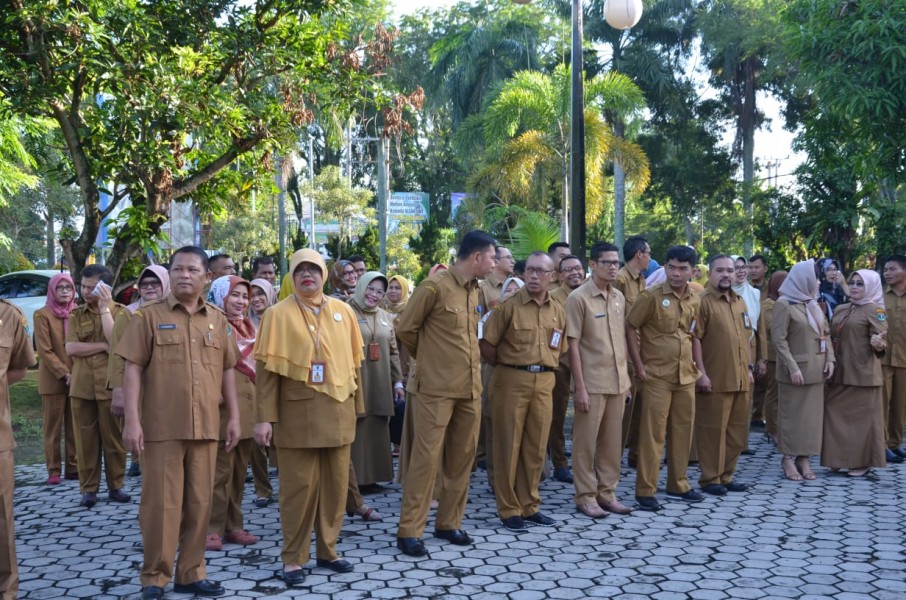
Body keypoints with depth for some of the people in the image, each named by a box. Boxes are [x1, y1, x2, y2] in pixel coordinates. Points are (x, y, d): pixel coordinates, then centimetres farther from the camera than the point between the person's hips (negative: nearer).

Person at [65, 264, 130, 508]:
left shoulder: (120, 312, 0)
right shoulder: (76, 315, 8)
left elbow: (116, 341, -17)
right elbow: (71, 348, -5)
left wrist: (104, 307, -15)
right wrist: (103, 346, -13)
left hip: (111, 386, -2)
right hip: (82, 386, 2)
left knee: (113, 438, 5)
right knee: (85, 439, 6)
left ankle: (115, 486, 16)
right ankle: (88, 488, 14)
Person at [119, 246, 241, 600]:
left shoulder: (218, 321, 10)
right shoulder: (150, 316, -1)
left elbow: (227, 371, 15)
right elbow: (133, 369, -4)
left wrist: (234, 417, 10)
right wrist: (132, 420, -12)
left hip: (205, 427, 4)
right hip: (161, 427, -3)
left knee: (199, 502, 9)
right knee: (161, 502, 0)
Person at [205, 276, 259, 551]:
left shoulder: (250, 328, 15)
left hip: (248, 406, 7)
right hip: (224, 405, -7)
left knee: (239, 471, 11)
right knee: (220, 471, -5)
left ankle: (233, 526, 19)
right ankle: (212, 529, 2)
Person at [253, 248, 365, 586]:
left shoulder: (343, 311, 8)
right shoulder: (278, 314, -3)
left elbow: (352, 362, 12)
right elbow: (267, 368, -6)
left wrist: (356, 407, 11)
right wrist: (265, 417, -11)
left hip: (337, 411, 4)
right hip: (297, 412, -4)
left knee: (335, 483, 9)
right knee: (298, 486, 1)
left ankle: (327, 550, 23)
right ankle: (293, 559, 11)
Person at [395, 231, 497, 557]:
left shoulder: (473, 290, 12)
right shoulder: (435, 286, -12)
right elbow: (405, 328, -6)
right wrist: (429, 357, 7)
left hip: (470, 387, 7)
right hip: (436, 387, -7)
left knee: (463, 457, 11)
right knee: (426, 457, -5)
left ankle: (449, 523, 23)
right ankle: (409, 531, 2)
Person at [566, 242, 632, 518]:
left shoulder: (619, 298, 9)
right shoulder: (578, 298, -10)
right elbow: (573, 344, -11)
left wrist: (626, 378, 12)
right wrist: (580, 387, -15)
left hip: (618, 381, 6)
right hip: (592, 382, -6)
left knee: (613, 441, 11)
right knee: (586, 442, 2)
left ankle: (607, 492, 21)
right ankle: (586, 496, 11)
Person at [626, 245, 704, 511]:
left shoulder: (695, 301, 9)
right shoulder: (651, 297, -9)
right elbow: (630, 328, -7)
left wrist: (697, 364, 10)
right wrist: (639, 365, -11)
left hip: (686, 376, 6)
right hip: (657, 376, -6)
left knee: (683, 432, 12)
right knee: (652, 434, -3)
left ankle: (678, 484, 26)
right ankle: (645, 490, 4)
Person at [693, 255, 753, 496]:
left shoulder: (739, 302, 16)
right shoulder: (703, 301, -8)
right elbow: (694, 339, -13)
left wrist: (749, 367, 15)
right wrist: (701, 373, -17)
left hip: (740, 379, 7)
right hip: (715, 380, -7)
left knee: (737, 430, 12)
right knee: (713, 430, 0)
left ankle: (726, 476, 22)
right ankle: (710, 479, 9)